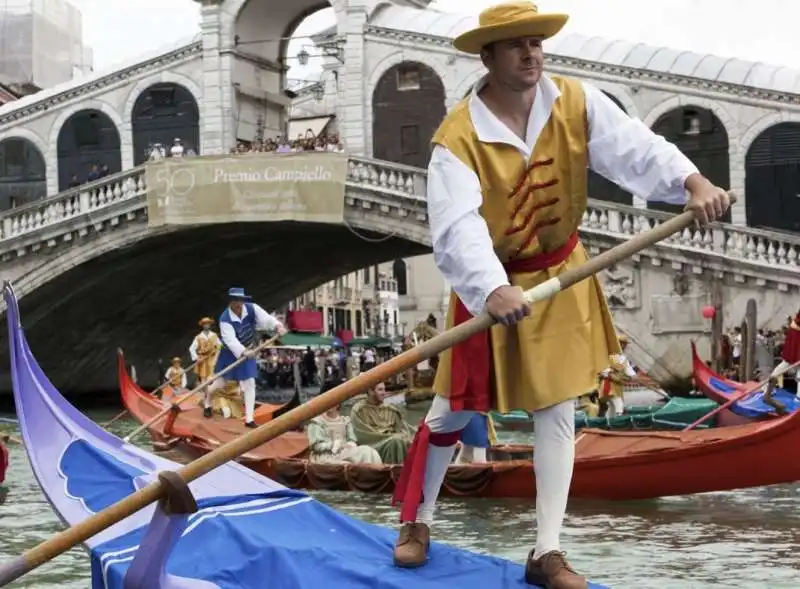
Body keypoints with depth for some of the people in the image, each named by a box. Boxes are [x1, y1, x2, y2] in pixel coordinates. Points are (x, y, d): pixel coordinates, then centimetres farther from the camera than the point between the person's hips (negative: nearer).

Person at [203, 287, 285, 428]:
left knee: (250, 384, -3)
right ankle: (207, 402, 39)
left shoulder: (252, 309, -16)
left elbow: (265, 318, -29)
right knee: (221, 382, 5)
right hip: (230, 353, -3)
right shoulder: (225, 319, -27)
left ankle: (249, 419, 0)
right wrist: (244, 352, -51)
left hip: (247, 351, 3)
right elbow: (230, 340, -36)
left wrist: (277, 326, -49)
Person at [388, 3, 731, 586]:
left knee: (557, 413, 6)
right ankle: (416, 522, 31)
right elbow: (457, 226, -34)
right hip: (491, 285, -3)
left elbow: (635, 145, -23)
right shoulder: (458, 137, -21)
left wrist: (693, 181, -43)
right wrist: (492, 290, -51)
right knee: (453, 410, 7)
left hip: (561, 278, 3)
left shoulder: (578, 103, -9)